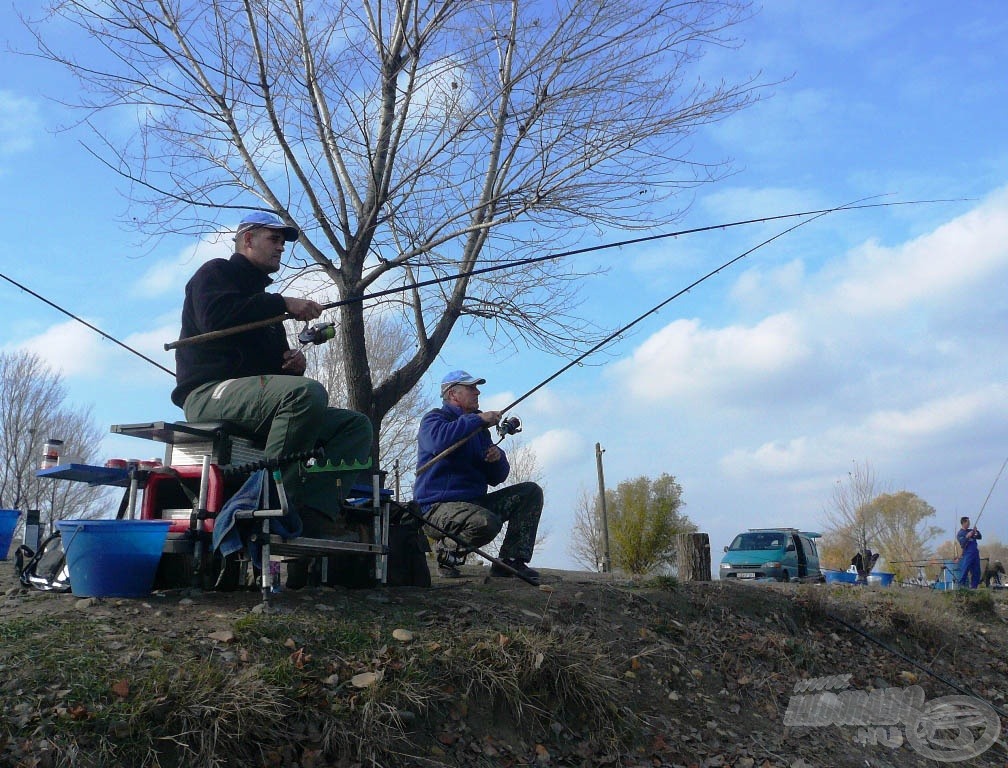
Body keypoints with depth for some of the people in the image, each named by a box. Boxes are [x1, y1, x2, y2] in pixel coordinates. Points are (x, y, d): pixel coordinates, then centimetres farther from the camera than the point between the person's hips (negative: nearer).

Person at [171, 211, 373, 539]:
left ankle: (312, 517, -25)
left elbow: (273, 359, 32)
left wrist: (294, 362, 7)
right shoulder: (216, 272, 9)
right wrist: (283, 304, -13)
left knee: (356, 425, -6)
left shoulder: (262, 299, 32)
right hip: (211, 391, -8)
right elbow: (215, 316, -15)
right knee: (308, 392, -35)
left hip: (258, 397, 9)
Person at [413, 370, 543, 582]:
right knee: (487, 522, -36)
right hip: (438, 507, -8)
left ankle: (511, 560, -3)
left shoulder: (479, 429, 19)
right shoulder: (434, 419, -3)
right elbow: (440, 440, -30)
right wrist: (479, 419, -22)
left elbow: (496, 478, 17)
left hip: (474, 502, 8)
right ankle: (447, 552, -7)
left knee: (531, 492, 0)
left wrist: (497, 458, -6)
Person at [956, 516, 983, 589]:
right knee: (964, 571, -11)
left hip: (975, 554, 7)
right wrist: (967, 536, -22)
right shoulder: (960, 533, -2)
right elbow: (962, 543, -12)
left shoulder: (970, 531, 17)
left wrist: (976, 531, -2)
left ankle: (973, 587, 13)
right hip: (967, 555, -7)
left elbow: (979, 537, 14)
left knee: (976, 572, 7)